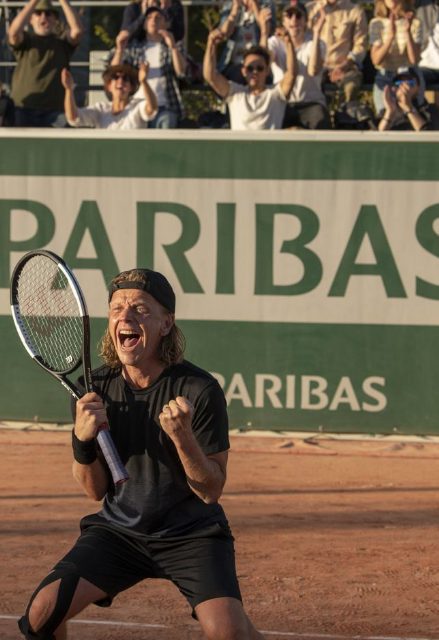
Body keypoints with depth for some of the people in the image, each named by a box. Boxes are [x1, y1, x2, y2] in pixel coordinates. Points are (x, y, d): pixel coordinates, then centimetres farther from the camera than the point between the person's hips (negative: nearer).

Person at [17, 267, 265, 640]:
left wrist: (182, 437, -30)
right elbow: (96, 490, 1)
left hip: (192, 534, -3)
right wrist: (82, 440, -19)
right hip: (118, 529, 3)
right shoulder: (94, 389, -4)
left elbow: (211, 491, -12)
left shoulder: (200, 390, -16)